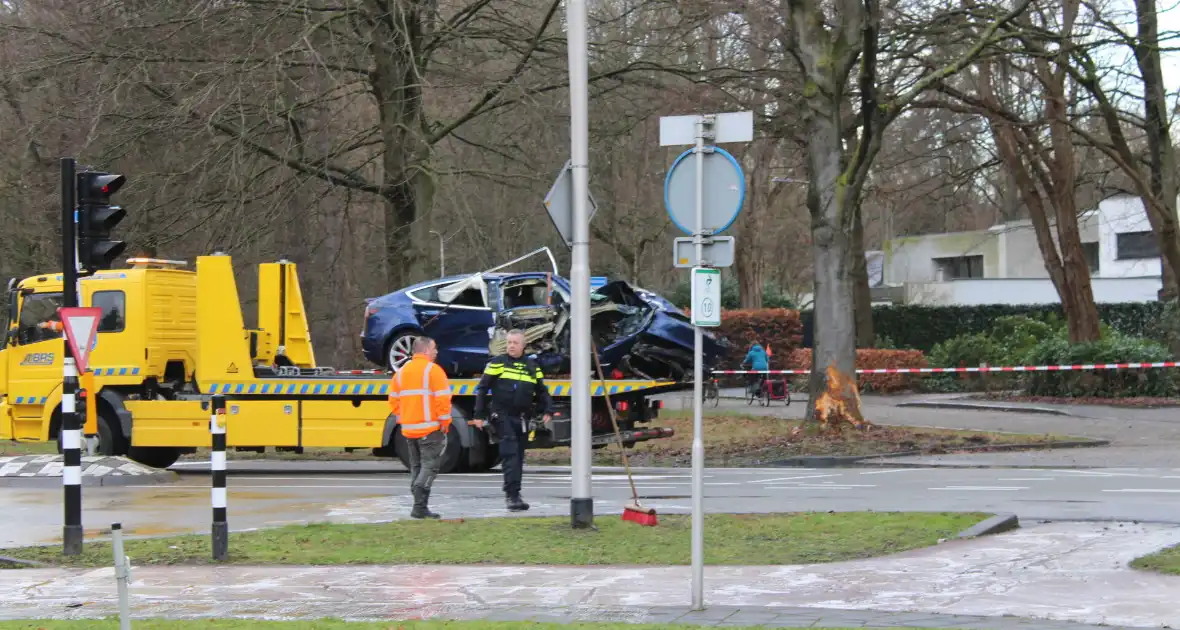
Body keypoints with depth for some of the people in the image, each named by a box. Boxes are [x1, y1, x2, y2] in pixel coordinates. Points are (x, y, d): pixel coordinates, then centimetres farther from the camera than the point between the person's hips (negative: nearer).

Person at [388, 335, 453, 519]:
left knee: (416, 466, 14)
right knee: (430, 465, -5)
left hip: (408, 428, 7)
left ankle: (420, 506, 13)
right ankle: (420, 506, -18)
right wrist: (445, 422, -7)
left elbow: (394, 400, 13)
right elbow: (443, 399, -15)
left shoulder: (401, 372, 13)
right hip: (430, 428, -7)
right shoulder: (433, 370, -9)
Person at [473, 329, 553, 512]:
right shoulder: (497, 363, 1)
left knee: (518, 457, 10)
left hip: (522, 419, 5)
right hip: (502, 416, -4)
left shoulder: (532, 366, 12)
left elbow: (541, 391, 17)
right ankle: (512, 495, -19)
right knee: (510, 454, -16)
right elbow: (482, 389, 1)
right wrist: (479, 415, -4)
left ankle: (514, 496, 19)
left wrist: (547, 410, 1)